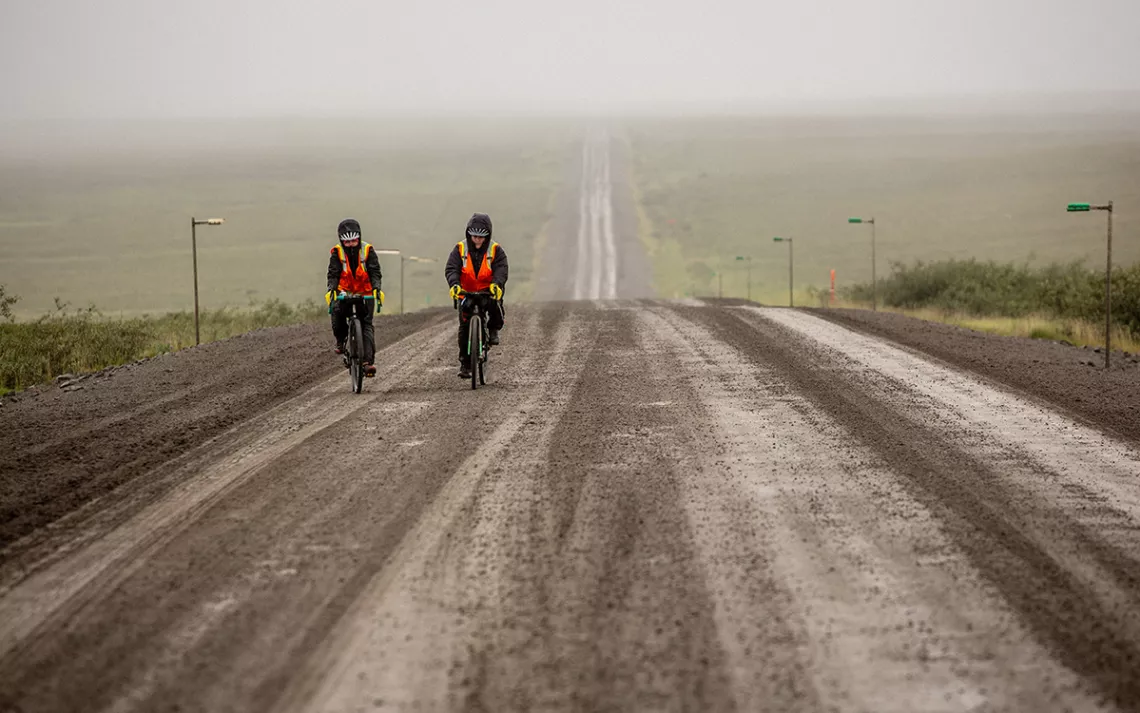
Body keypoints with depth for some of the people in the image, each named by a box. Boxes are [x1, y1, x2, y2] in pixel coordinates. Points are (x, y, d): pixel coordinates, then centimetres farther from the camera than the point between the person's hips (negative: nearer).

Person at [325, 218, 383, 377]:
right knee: (337, 310, -30)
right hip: (344, 292, 0)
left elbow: (375, 272, -13)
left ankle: (368, 361, -18)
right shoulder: (337, 253, -7)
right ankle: (341, 339, -3)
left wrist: (377, 288, -30)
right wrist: (331, 289, -30)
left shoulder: (367, 251, -9)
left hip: (365, 293, 0)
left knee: (367, 324, -13)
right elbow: (333, 274, -12)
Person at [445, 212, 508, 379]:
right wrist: (454, 285, -35)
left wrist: (496, 284, -39)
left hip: (488, 290, -1)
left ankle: (493, 329, -5)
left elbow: (501, 270, -18)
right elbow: (451, 269, -14)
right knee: (464, 327, -7)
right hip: (466, 292, 1)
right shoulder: (460, 249, -3)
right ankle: (464, 363, 4)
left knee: (495, 304, -35)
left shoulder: (496, 250, -5)